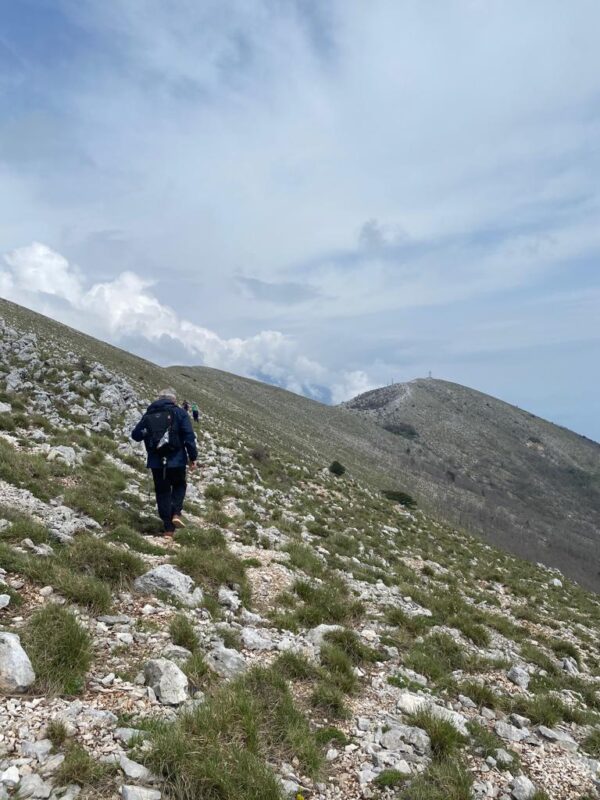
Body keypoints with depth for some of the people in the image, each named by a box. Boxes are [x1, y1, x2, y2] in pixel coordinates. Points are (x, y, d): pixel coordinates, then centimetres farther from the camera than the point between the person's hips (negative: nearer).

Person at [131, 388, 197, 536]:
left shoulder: (148, 414, 8)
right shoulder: (179, 413, -1)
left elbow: (136, 435, 13)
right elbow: (189, 436, -9)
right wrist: (192, 457, -4)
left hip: (156, 462, 2)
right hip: (176, 460, -2)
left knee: (162, 492, 12)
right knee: (179, 485, 21)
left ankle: (168, 527, 11)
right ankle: (176, 513, -2)